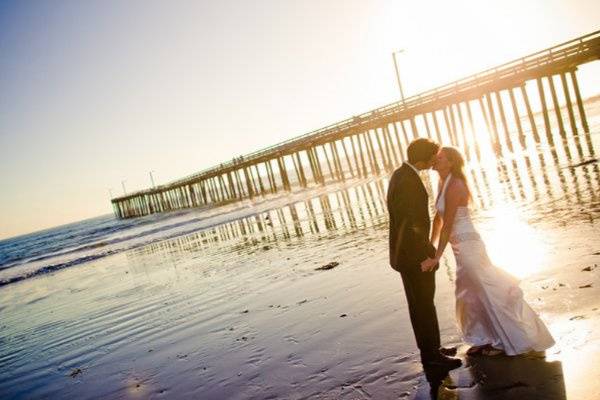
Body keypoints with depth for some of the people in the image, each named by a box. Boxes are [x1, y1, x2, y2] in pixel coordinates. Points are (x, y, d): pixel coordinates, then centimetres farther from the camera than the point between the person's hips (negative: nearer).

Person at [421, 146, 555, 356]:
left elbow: (447, 225, -24)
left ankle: (506, 341, 24)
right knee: (469, 295, 18)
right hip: (462, 246, 9)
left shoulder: (454, 185, -22)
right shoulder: (443, 183, 6)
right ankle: (484, 339, 34)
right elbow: (438, 217, 11)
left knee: (488, 292, 6)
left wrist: (436, 257, -23)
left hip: (468, 245, -9)